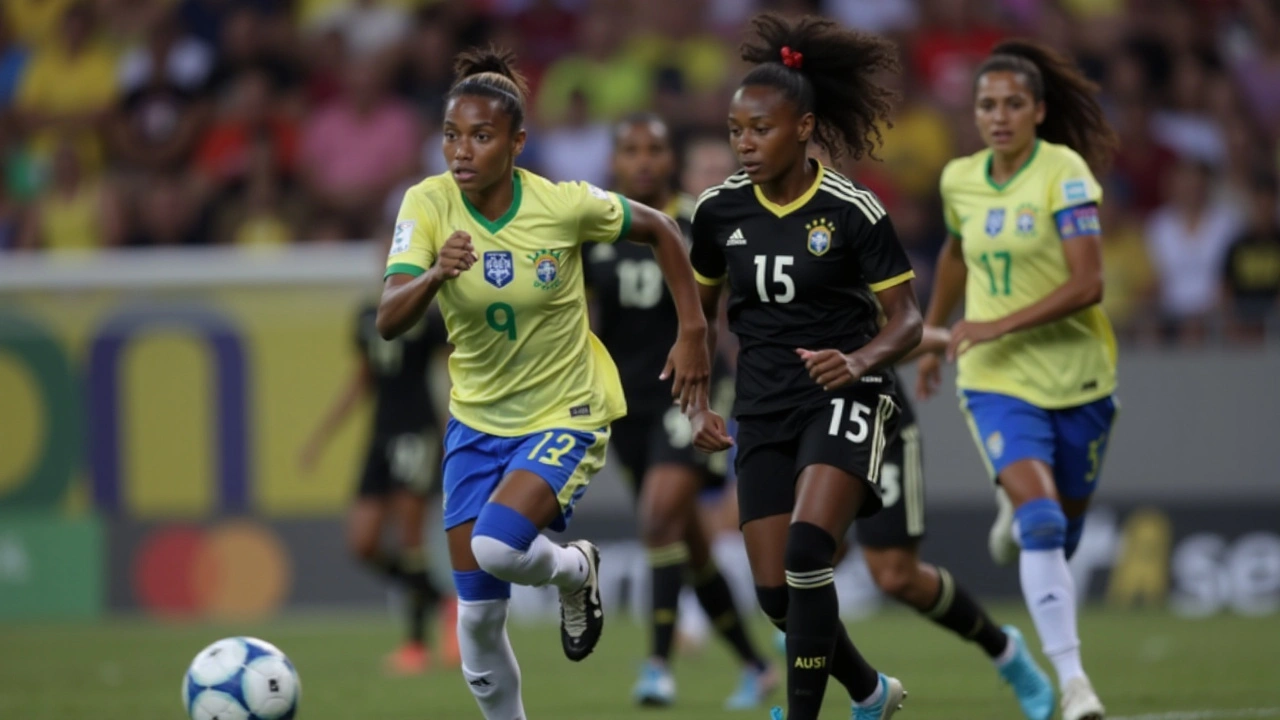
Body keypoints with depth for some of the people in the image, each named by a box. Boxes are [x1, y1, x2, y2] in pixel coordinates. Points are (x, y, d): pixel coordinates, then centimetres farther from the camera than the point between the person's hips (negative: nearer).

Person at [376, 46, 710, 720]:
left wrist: (692, 332, -2)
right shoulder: (428, 204, -14)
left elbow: (659, 230, 1)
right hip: (477, 420, 3)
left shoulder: (565, 205, -18)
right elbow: (389, 320, -25)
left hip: (566, 414, -3)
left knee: (496, 546, -28)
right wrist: (434, 275, -45)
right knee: (477, 618, 1)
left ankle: (574, 571, 8)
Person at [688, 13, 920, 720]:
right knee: (776, 594, 2)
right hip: (762, 408, 5)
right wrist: (698, 405, 7)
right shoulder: (719, 210, 1)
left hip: (842, 397, -5)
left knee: (807, 554, -25)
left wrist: (860, 361, -27)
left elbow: (906, 320, -7)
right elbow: (698, 311, 16)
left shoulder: (853, 211, -11)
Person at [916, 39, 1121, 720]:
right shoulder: (960, 179, 1)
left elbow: (1087, 284, -20)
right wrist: (932, 336, 28)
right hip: (998, 380, 1)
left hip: (1075, 374, -1)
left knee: (1064, 530, 14)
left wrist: (999, 325, -25)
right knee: (1042, 524, -19)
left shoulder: (1065, 172, -14)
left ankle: (1020, 510, 52)